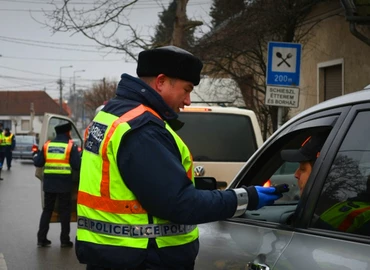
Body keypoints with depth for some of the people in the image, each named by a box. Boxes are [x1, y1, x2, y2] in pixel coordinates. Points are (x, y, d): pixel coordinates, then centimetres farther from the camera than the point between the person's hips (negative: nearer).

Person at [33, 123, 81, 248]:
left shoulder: (47, 145, 6)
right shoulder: (70, 146, -4)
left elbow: (37, 163, 6)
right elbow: (77, 165, -10)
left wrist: (36, 154, 27)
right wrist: (79, 154, 10)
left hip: (49, 183, 3)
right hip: (64, 183, -3)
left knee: (47, 210, 13)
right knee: (64, 211, 6)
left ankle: (41, 238, 12)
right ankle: (64, 240, 7)